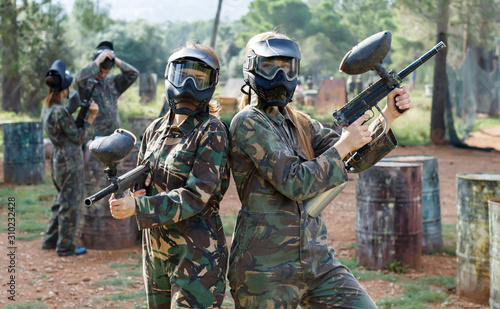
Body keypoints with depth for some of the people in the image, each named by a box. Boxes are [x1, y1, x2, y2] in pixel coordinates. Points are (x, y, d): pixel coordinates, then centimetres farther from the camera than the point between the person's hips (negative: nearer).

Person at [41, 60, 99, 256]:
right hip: (70, 160, -9)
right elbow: (79, 137, -15)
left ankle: (50, 240, 30)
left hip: (58, 158, 9)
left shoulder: (47, 107, 6)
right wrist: (91, 117, -13)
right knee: (70, 204, 2)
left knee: (61, 200, 22)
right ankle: (65, 246, 11)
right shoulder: (60, 112, -22)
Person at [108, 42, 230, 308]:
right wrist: (137, 191, -5)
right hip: (155, 248, 7)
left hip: (196, 253, -7)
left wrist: (138, 207, -25)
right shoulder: (156, 129, 8)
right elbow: (141, 176, 19)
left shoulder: (212, 132, -12)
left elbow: (196, 196, -19)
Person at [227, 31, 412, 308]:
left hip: (318, 262, 7)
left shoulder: (300, 124, 12)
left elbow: (355, 160, 7)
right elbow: (295, 183, -19)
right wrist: (343, 146, -12)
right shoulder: (247, 123, -11)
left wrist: (388, 117, -4)